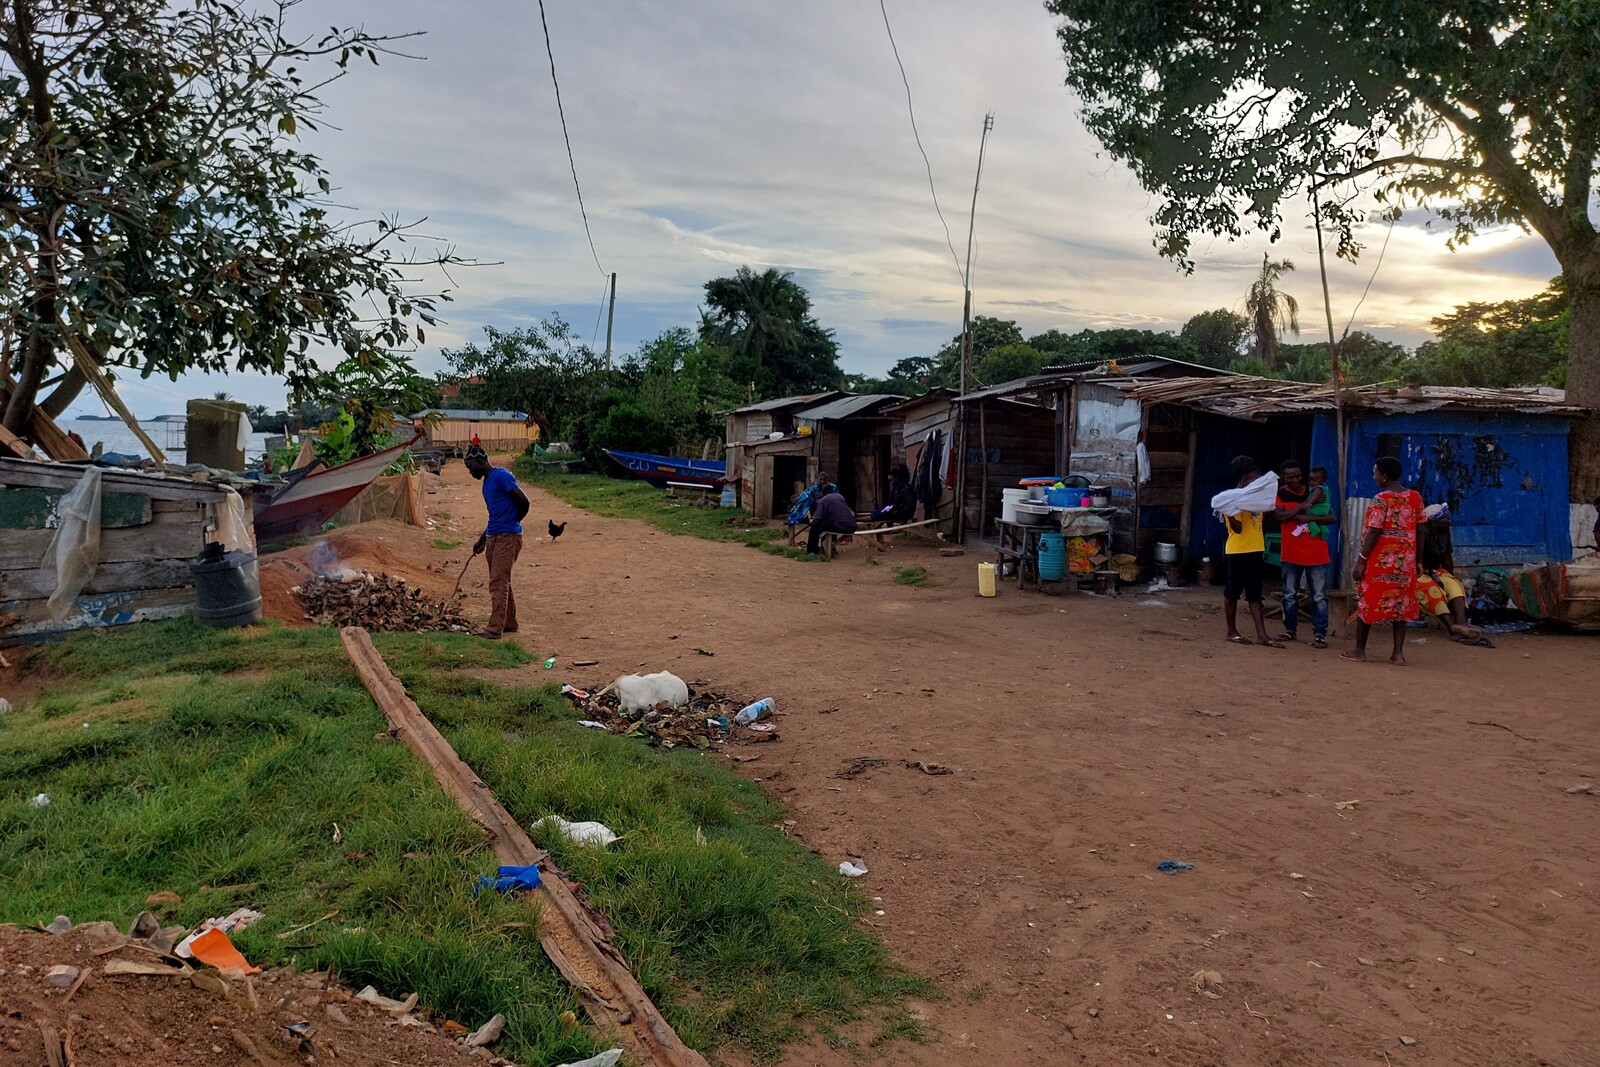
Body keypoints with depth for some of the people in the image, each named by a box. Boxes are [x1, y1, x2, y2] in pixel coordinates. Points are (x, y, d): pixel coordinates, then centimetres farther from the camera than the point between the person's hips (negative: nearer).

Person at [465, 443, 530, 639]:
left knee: (498, 583, -12)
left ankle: (495, 628, -13)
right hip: (493, 536, 10)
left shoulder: (501, 476, -11)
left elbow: (523, 502, -17)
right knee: (501, 582, 14)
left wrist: (512, 522, -1)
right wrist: (482, 539, 23)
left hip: (508, 536, -10)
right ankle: (510, 623, 23)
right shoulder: (486, 483, 18)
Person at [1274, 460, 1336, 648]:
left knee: (1319, 596, -1)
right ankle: (1290, 630, 21)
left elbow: (1332, 517, 0)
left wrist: (1309, 517, -16)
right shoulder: (1280, 494, 1)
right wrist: (1306, 504, -17)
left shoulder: (1314, 491, 5)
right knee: (1290, 595, 10)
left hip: (1316, 554, 0)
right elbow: (1281, 516, -16)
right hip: (1291, 554, 0)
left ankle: (1320, 634, 2)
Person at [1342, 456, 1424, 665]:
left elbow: (1373, 533, -15)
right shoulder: (1415, 497, 7)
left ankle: (1359, 650, 12)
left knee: (1367, 603, 5)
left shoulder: (1382, 499, -12)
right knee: (1400, 605, 8)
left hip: (1380, 560, -6)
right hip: (1404, 561, 6)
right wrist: (1417, 560, 16)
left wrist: (1360, 561, -12)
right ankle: (1398, 653, 6)